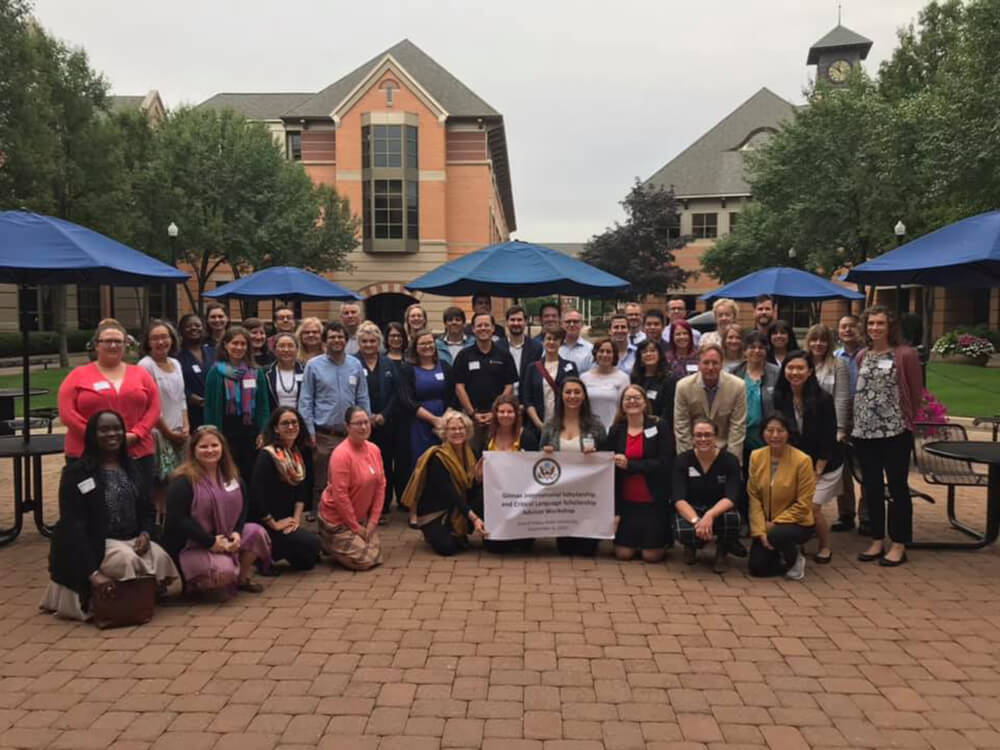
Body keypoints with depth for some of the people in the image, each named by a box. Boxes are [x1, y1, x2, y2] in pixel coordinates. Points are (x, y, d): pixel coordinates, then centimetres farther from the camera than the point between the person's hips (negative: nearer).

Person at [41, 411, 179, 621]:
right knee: (127, 559, -34)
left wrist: (145, 533, -11)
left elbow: (146, 508, 15)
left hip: (131, 540, 5)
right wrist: (92, 572, -26)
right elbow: (73, 525, -16)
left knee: (160, 558, -24)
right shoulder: (77, 472, -9)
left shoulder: (130, 467, 12)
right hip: (95, 543, -5)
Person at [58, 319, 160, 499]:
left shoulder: (141, 374, 11)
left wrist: (135, 434, -9)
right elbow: (67, 413, -3)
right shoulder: (78, 376, 4)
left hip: (138, 454, 2)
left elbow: (154, 408, 6)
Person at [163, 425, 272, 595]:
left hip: (225, 538, 7)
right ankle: (193, 583, 3)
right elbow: (177, 519, -22)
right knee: (224, 572, -30)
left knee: (256, 532, -15)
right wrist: (210, 542, -22)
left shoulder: (230, 475, 6)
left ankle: (243, 578, 6)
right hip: (190, 546, -7)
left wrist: (237, 532, -9)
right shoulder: (183, 481, -16)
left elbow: (242, 506, 11)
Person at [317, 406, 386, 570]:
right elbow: (340, 495, -24)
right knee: (362, 561, -9)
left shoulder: (374, 449, -2)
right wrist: (355, 527, -16)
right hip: (337, 518, -7)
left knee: (375, 556, 7)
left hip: (362, 517, 7)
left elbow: (380, 485, 3)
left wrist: (373, 521, -3)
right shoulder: (341, 453, -24)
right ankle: (325, 543, 14)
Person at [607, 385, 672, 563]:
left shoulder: (659, 428, -5)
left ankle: (663, 540, 33)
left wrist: (630, 465, -19)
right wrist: (613, 510, -2)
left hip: (654, 501, -3)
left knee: (651, 555, 0)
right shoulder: (615, 431, 3)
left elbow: (665, 464, -13)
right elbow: (610, 470, 2)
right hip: (626, 501, 3)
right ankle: (637, 541, 34)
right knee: (623, 553, 1)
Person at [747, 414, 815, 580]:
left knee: (777, 535, -35)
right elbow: (753, 497, -4)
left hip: (797, 523, -4)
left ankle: (795, 559, -1)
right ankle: (782, 556, 25)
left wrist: (774, 524, -16)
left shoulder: (802, 460, -18)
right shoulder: (756, 457, -6)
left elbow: (803, 505, -15)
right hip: (766, 524, 4)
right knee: (756, 567, -8)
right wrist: (760, 530, -13)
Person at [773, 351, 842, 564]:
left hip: (824, 464, -3)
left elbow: (828, 438, -13)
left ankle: (825, 547, 14)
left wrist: (817, 471, -13)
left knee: (812, 506, -12)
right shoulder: (780, 398, -6)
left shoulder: (823, 399, -17)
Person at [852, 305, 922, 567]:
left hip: (895, 432, -5)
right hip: (864, 431, 5)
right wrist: (858, 422, 10)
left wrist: (906, 420, 5)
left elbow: (916, 392, -1)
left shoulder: (905, 355, -6)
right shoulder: (862, 356, 9)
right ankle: (877, 541, 22)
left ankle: (899, 544, 12)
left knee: (897, 487, 3)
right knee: (871, 487, 11)